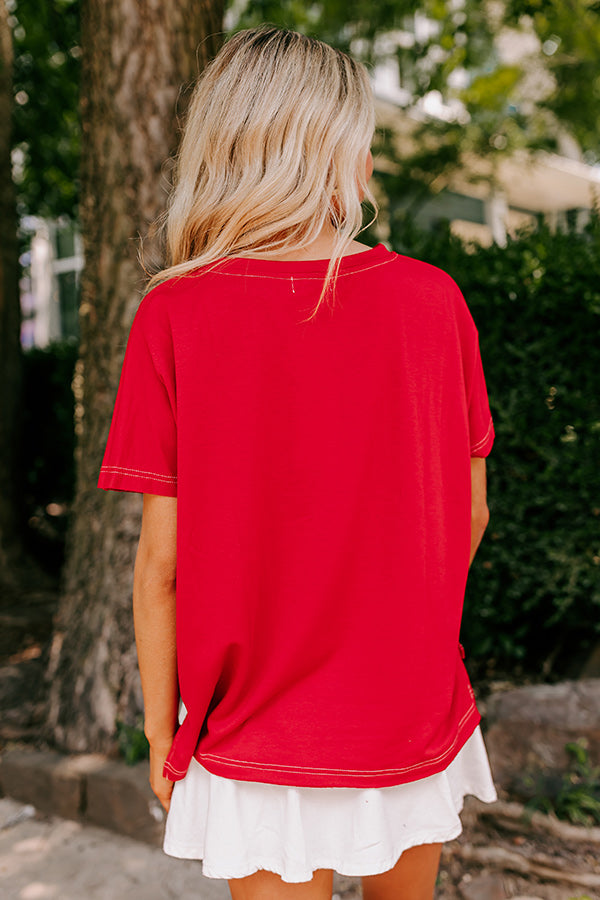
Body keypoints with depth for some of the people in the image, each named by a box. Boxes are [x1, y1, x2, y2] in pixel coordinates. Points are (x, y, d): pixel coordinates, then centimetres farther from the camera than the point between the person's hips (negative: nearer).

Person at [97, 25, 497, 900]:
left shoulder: (174, 316, -14)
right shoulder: (431, 298, -9)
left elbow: (161, 558, -12)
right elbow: (469, 513, -1)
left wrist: (162, 728, 2)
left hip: (261, 734, -2)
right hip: (417, 719, 3)